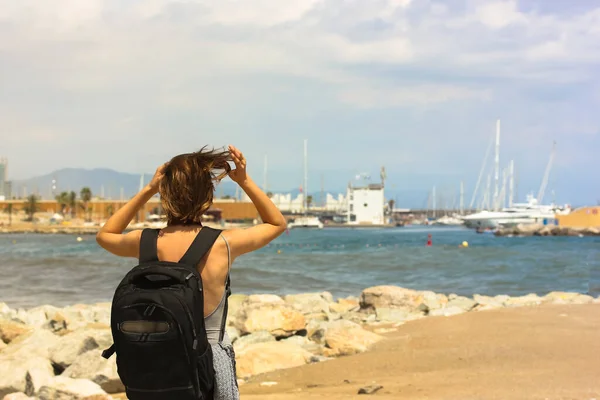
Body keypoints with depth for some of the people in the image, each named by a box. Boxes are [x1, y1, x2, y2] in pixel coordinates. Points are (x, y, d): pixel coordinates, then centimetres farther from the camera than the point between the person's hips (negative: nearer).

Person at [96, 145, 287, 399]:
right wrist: (245, 181, 0)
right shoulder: (224, 244, -13)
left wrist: (147, 190, 8)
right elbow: (278, 223, 8)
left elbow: (104, 235, 16)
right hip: (211, 362, -2)